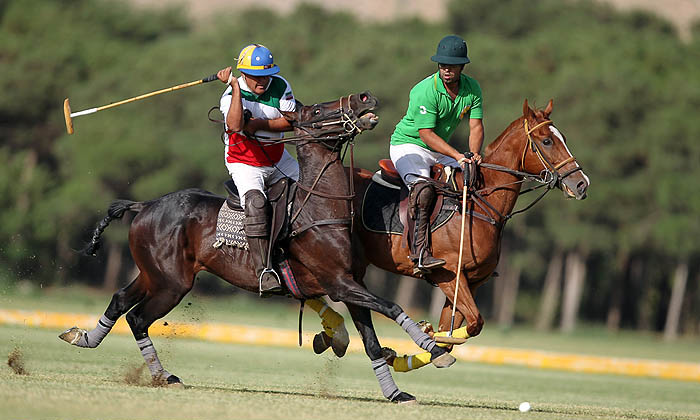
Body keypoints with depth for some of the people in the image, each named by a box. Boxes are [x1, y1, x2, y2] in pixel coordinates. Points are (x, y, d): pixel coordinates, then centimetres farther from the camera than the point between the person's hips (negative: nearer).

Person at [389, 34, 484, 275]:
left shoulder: (472, 89, -4)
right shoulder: (425, 92, -23)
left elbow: (476, 126, -6)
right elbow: (426, 133, -25)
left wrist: (474, 154, -27)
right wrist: (457, 156, -34)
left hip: (440, 150, 7)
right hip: (407, 145, -7)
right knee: (423, 189, -32)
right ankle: (420, 254, -37)